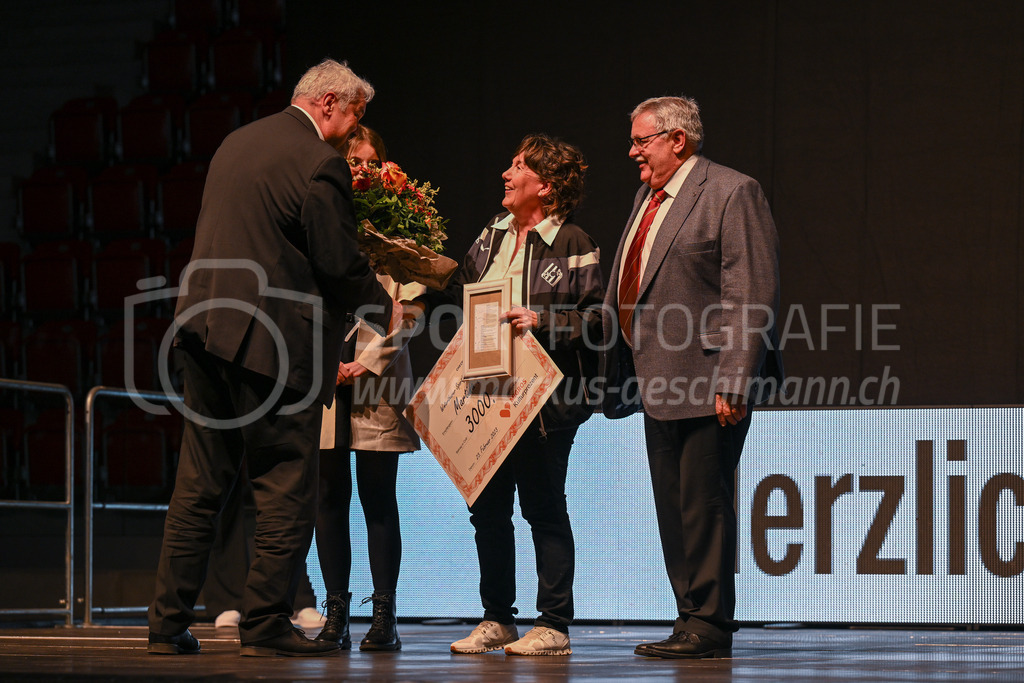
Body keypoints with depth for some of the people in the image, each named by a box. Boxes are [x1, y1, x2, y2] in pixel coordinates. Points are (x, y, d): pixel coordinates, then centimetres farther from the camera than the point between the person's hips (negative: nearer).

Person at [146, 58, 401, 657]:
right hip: (271, 341, -8)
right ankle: (266, 624, 3)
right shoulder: (319, 164, -11)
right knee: (287, 487, 2)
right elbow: (340, 263, -10)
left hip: (204, 329, 8)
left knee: (200, 484, 11)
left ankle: (169, 624, 11)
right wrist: (384, 310, 7)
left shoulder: (237, 143, 15)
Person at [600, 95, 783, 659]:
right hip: (660, 385, 9)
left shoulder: (731, 193, -9)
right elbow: (628, 294, 22)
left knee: (703, 503, -7)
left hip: (707, 384, -9)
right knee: (673, 508, 11)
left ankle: (709, 626, -2)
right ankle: (692, 620, 17)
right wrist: (621, 378, 15)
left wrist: (734, 382, -21)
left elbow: (751, 295, -15)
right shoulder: (648, 198, 17)